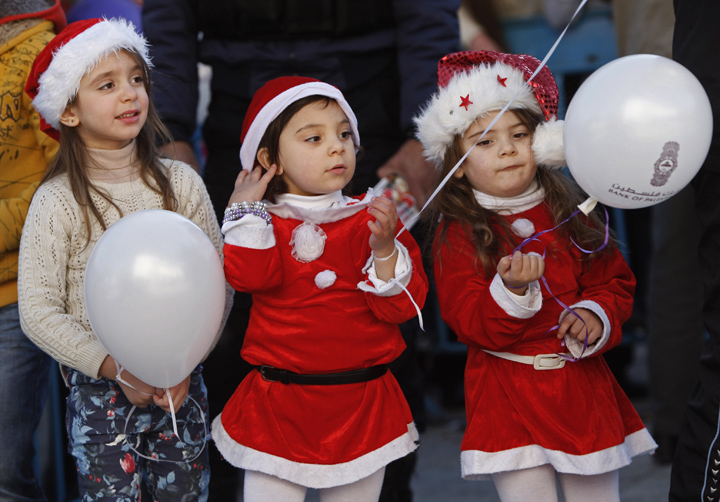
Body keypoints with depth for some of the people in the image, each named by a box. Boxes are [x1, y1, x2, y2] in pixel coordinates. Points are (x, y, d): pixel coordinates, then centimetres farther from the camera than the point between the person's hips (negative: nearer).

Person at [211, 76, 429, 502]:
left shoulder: (370, 219, 1)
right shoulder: (263, 223, 0)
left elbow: (403, 304, -7)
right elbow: (251, 276, -21)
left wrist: (384, 248, -22)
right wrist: (245, 208, -12)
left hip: (362, 409, 1)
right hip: (278, 410, -1)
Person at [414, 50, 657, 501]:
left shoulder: (571, 215, 5)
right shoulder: (457, 235, -6)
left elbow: (615, 281, 9)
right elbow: (470, 323, -13)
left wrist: (596, 316, -12)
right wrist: (511, 291, -31)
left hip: (583, 384, 3)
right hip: (508, 393, -3)